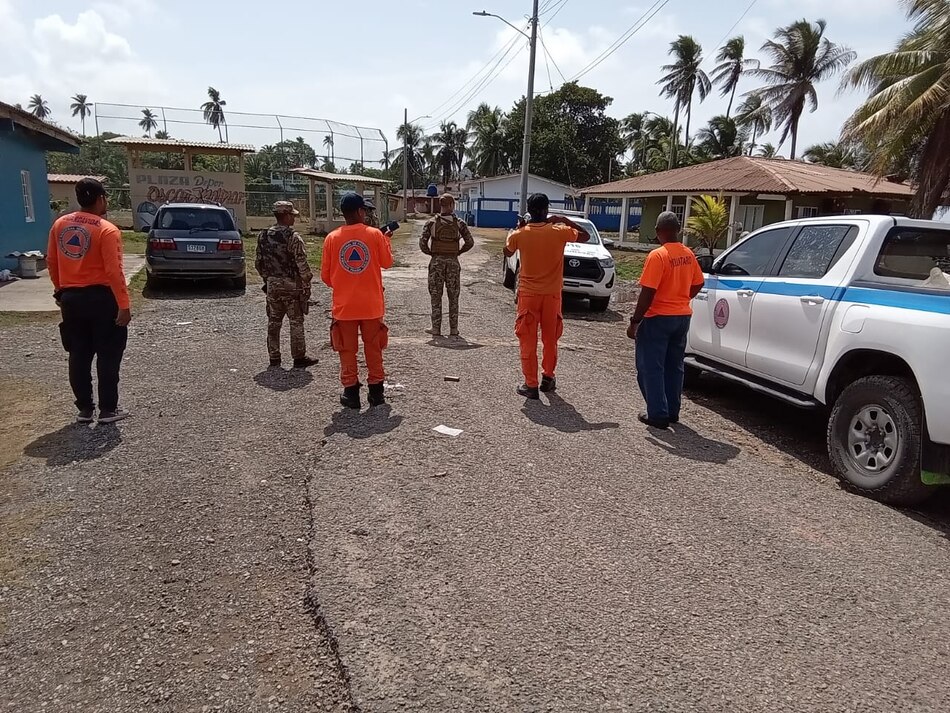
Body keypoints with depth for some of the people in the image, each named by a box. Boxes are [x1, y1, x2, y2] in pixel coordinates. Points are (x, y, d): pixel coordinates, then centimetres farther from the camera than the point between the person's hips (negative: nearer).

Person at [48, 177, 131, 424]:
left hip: (70, 298, 6)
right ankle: (108, 410, 8)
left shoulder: (60, 225, 5)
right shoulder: (107, 230, -15)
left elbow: (52, 261, 13)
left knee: (78, 355, 12)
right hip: (100, 298, -6)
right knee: (108, 355, 4)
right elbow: (113, 271, -19)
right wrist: (124, 305, -16)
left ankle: (85, 408, 19)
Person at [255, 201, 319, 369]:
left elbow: (258, 262, 10)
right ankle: (299, 358, 8)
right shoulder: (293, 237, -15)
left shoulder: (264, 236, 5)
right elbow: (302, 263, -19)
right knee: (296, 322, 2)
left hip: (272, 284, 6)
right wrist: (307, 279, -6)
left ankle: (274, 357, 19)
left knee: (274, 322, 12)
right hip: (291, 285, -6)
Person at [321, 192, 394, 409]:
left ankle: (351, 393, 15)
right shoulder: (375, 234, -7)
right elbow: (387, 262, 6)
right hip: (371, 305, 0)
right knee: (373, 349, 13)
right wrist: (386, 239, 20)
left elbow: (325, 275, 3)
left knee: (347, 350, 10)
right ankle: (376, 392, 20)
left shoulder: (332, 238, -3)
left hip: (344, 306, 0)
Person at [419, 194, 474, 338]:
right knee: (453, 297, 8)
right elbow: (470, 242, -5)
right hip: (453, 262, 0)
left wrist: (431, 253, 8)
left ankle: (436, 328, 7)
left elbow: (422, 243, -7)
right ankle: (453, 329, 10)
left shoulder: (431, 222, -2)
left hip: (437, 261, 0)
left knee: (436, 296, 7)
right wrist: (458, 252, 8)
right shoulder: (459, 223, -1)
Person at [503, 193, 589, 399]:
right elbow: (586, 236, 9)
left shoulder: (520, 234, -8)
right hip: (552, 294, 1)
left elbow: (507, 253, 14)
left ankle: (531, 384, 3)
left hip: (528, 294, -1)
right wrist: (565, 220, 6)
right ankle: (548, 378, 26)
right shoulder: (559, 232, -9)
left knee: (528, 340, 4)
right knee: (550, 338, 16)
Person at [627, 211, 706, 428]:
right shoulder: (689, 255, 4)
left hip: (658, 319, -7)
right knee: (674, 366, 15)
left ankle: (658, 415, 2)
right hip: (682, 317, 7)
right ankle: (672, 412, 23)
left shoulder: (657, 256, -18)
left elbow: (648, 293, -21)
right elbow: (697, 285, 14)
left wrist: (634, 322, -16)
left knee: (651, 367, 2)